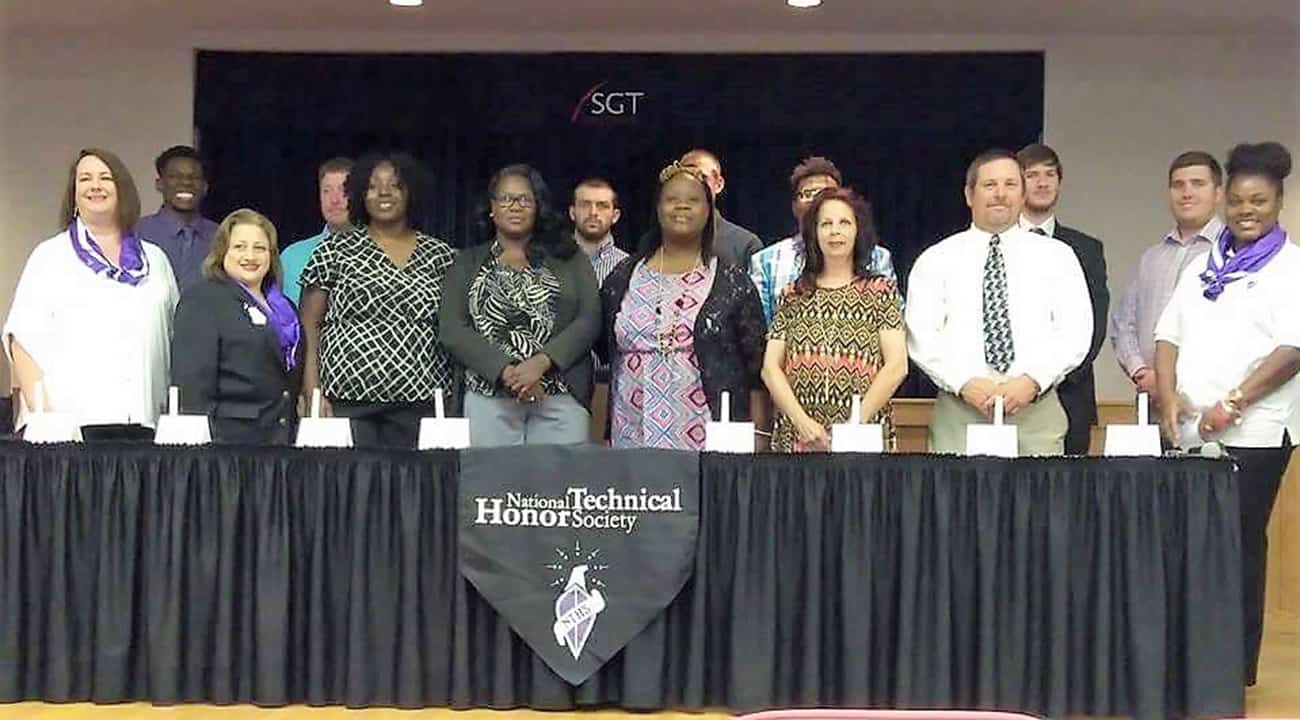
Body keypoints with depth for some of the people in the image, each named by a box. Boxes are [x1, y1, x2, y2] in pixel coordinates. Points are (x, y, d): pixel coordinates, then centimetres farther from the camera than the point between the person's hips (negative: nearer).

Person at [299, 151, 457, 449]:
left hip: (420, 404, 1)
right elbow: (308, 325, 4)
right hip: (346, 402, -1)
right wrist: (313, 393, -5)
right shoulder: (335, 251, 6)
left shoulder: (441, 256, 10)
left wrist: (453, 403, 3)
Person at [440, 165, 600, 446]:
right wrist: (506, 371, -14)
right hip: (488, 399, 0)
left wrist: (541, 362, -15)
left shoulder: (568, 258, 9)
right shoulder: (468, 263, 11)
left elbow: (589, 319, 0)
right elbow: (452, 330, 0)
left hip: (562, 398, 0)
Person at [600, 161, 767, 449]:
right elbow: (604, 362, 15)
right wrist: (604, 439, 10)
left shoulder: (734, 282, 5)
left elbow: (756, 372, 4)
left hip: (710, 443, -2)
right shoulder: (622, 279, 12)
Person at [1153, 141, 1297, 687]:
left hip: (1253, 434, -5)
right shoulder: (1204, 266, 17)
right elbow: (1170, 334, 14)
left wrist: (1232, 403, -17)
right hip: (1187, 432, 5)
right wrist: (1169, 396, -3)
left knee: (1238, 548, -1)